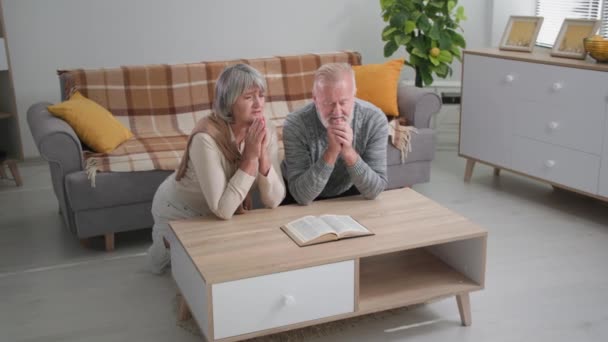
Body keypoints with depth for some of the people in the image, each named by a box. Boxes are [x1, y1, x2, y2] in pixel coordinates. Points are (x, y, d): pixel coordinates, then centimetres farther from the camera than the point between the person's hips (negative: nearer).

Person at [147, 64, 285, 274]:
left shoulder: (265, 132, -18)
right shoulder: (206, 137, -36)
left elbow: (273, 201, -21)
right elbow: (223, 210, -39)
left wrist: (262, 154, -35)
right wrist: (250, 157, -39)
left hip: (212, 214, 5)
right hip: (179, 211, -5)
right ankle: (166, 243, 17)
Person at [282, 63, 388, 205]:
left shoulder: (374, 120, -19)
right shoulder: (295, 124, -23)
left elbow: (374, 190, -19)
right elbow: (302, 196, -25)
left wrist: (349, 153, -34)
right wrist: (331, 152, -35)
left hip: (350, 195, 2)